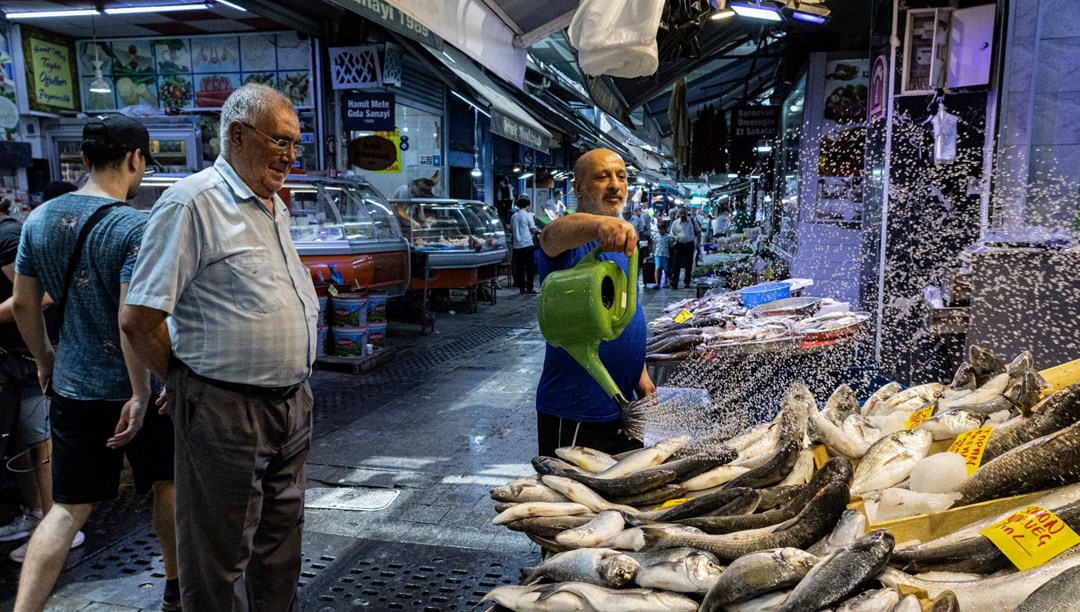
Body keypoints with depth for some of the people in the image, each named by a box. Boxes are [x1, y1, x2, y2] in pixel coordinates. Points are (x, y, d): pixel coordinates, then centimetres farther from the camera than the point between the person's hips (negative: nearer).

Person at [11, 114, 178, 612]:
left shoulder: (41, 220, 2)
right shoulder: (135, 227, -18)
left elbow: (23, 304, 9)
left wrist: (45, 358, 22)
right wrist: (141, 393, -20)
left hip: (72, 386, 5)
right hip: (133, 389, -4)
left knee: (68, 509, 12)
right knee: (166, 485, 18)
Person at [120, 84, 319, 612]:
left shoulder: (276, 208, 12)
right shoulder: (193, 202, -14)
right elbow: (137, 321, -16)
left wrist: (294, 388, 15)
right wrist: (188, 385, -4)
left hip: (292, 405, 8)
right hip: (226, 411, -8)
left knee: (280, 548, 21)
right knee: (220, 562, 8)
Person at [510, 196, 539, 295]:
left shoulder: (513, 216, 8)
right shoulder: (528, 215, -6)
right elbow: (533, 230, -6)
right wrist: (539, 231, 13)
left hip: (517, 246, 5)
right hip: (527, 245, -5)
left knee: (519, 268, 6)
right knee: (530, 268, 0)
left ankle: (522, 289, 9)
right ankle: (529, 289, -3)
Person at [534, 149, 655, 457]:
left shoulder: (624, 240, 11)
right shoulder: (571, 240, -14)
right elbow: (552, 234, -40)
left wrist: (641, 373, 14)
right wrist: (601, 223, -60)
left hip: (622, 405, 8)